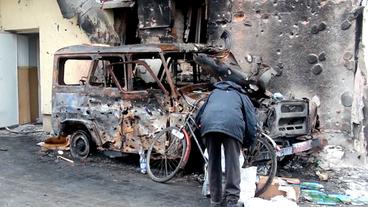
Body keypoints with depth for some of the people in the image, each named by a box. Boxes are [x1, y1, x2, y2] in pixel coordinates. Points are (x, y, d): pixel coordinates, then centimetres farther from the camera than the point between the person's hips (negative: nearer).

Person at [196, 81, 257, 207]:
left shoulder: (215, 92, 40)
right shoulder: (242, 96, 32)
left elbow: (199, 116, 38)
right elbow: (251, 123, 21)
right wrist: (246, 143, 32)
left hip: (208, 125, 2)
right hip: (232, 125, -2)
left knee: (213, 162, 12)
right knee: (232, 163, 3)